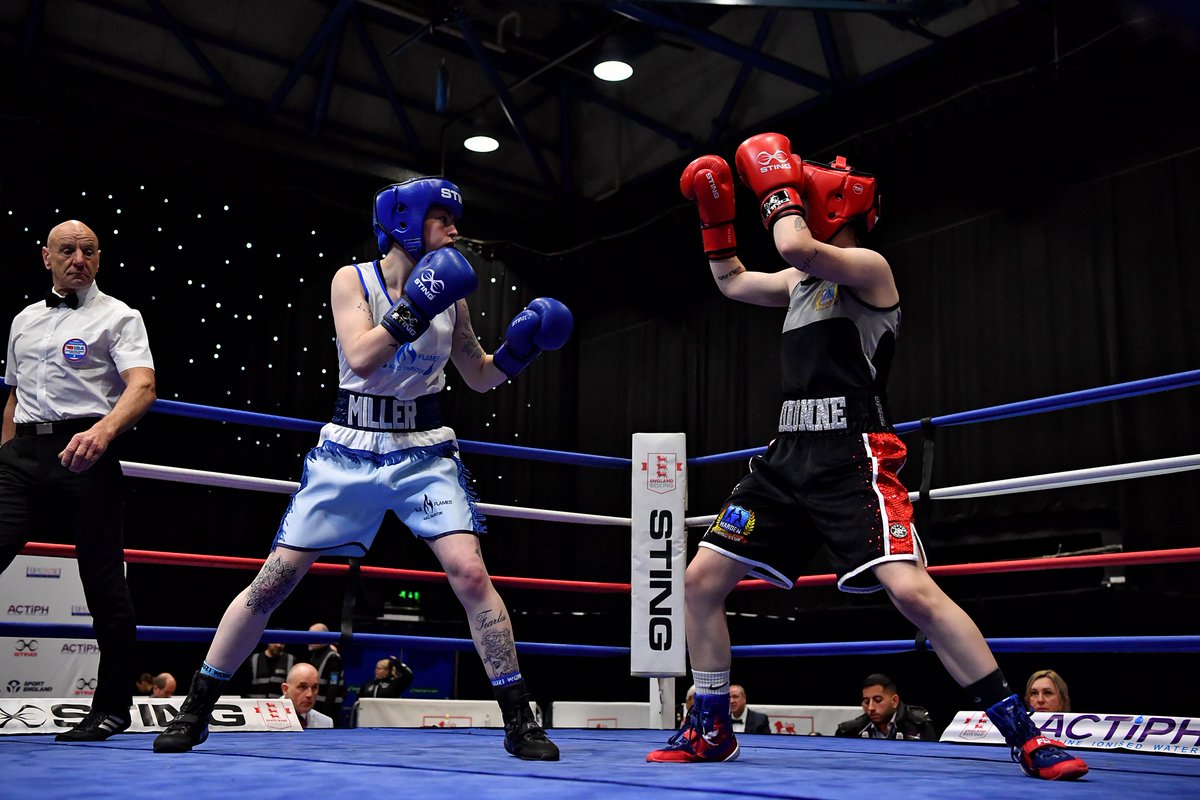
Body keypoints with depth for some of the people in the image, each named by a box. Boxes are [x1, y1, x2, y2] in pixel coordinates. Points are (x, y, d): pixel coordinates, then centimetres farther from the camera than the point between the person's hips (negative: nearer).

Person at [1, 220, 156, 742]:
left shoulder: (117, 317, 3)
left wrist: (103, 431, -30)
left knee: (104, 581, -2)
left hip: (84, 452, -5)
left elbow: (142, 387, -12)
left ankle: (112, 708, 8)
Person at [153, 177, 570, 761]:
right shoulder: (352, 280, -2)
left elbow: (480, 377, 13)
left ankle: (519, 723, -5)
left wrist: (518, 347, -4)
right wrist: (414, 309, -24)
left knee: (470, 575, -16)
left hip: (424, 452, 1)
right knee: (272, 582, 1)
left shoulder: (448, 293, 6)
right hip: (349, 450, -1)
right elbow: (361, 357, -18)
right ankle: (194, 711, 18)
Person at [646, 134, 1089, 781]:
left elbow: (797, 247, -22)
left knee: (911, 589, -23)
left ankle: (1026, 736, -10)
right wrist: (715, 215, 27)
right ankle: (711, 731, 16)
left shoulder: (868, 267, -3)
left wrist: (779, 187, -4)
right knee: (702, 579, 2)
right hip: (788, 457, 8)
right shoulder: (800, 282, 21)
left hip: (852, 460, -8)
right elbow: (731, 281, 38)